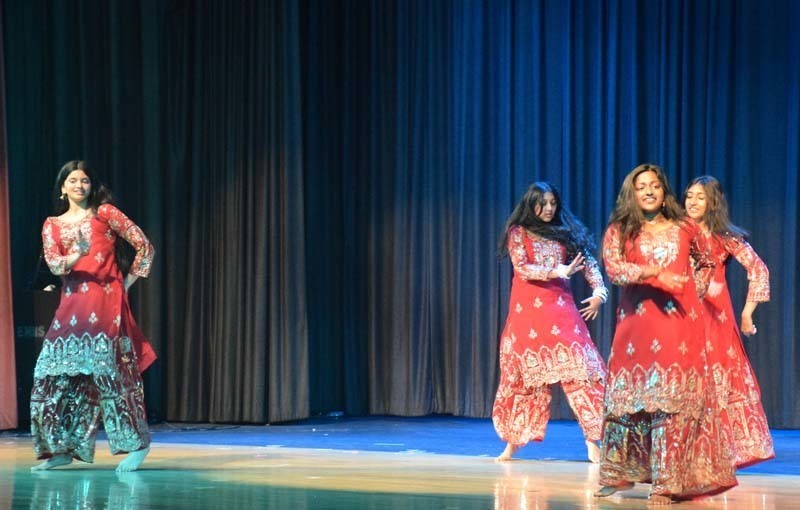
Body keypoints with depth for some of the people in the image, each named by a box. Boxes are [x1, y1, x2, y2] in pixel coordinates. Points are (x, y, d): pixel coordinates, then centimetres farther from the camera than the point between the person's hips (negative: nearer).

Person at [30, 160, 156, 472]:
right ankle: (62, 448, 6)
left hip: (106, 299, -4)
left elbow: (144, 245, 5)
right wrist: (76, 256, -21)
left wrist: (129, 281, 3)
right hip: (72, 304, 4)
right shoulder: (53, 225, 14)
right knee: (59, 374, -1)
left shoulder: (105, 213, 6)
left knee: (109, 371, -12)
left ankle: (136, 444, -7)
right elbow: (53, 264, -1)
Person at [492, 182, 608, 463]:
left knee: (578, 366, -10)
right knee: (525, 369, 1)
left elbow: (588, 261, 9)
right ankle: (514, 441, 10)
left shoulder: (565, 231, 13)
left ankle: (593, 438, -10)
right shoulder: (518, 232, 5)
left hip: (561, 307, 2)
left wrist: (598, 291, -6)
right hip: (527, 309, -2)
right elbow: (521, 268, -8)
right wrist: (556, 272, -17)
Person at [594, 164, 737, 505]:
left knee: (675, 399, -5)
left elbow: (707, 264, 27)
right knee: (631, 395, 3)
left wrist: (695, 290, 10)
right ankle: (621, 473, 15)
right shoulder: (618, 231, 7)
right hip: (637, 320, 0)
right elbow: (613, 268, -10)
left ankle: (669, 481, -4)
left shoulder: (685, 229, 12)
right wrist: (656, 274, -18)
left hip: (680, 321, 0)